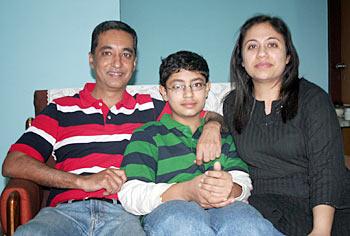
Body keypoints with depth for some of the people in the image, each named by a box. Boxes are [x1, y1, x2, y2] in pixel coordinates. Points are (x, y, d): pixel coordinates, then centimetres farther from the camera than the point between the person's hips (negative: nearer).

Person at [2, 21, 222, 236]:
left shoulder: (151, 109, 19)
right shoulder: (60, 110, 16)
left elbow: (210, 117, 24)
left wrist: (211, 126, -3)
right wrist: (83, 181, -6)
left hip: (125, 212, 1)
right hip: (66, 209, 0)